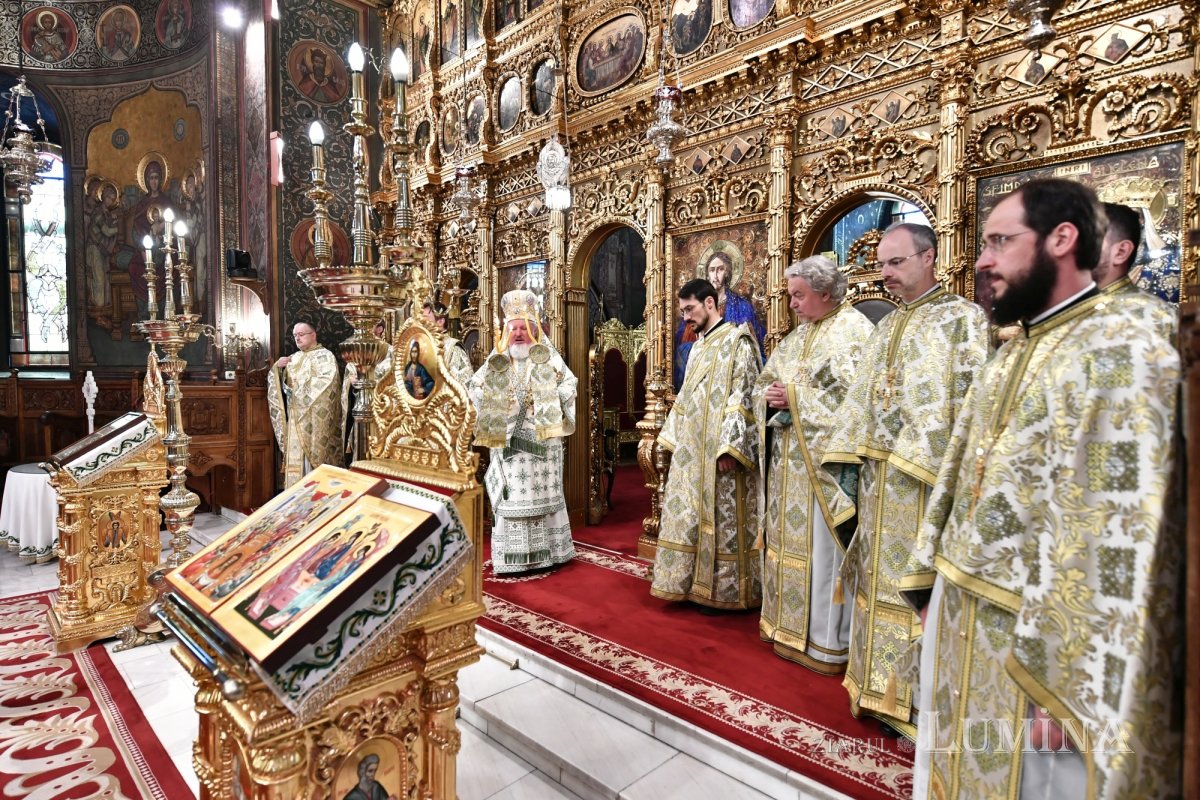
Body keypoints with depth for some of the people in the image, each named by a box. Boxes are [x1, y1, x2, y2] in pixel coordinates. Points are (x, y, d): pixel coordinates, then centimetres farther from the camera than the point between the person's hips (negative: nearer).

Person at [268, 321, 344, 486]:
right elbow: (275, 382, 18)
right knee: (295, 458, 6)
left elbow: (327, 381, -19)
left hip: (314, 418, -6)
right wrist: (277, 367, -2)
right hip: (295, 417, 7)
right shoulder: (293, 358, 18)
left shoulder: (324, 356, -4)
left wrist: (298, 391, -15)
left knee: (313, 456, -7)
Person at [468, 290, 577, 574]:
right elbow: (473, 385, 14)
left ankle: (546, 550, 15)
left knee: (542, 491, 6)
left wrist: (551, 403, -13)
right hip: (508, 439, 1)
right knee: (512, 494, 1)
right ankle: (513, 556, 7)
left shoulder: (548, 356, 3)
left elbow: (569, 382, -1)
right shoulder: (497, 360, 8)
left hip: (542, 437, -1)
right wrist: (492, 407, 1)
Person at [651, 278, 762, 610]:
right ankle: (694, 583, 22)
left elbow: (742, 396, -16)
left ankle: (721, 589, 12)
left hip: (720, 450, -8)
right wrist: (673, 437, 16)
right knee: (690, 516, 11)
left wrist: (727, 446, -22)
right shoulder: (699, 346, 17)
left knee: (721, 518, 0)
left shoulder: (737, 340, -8)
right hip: (693, 449, 8)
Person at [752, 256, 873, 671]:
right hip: (788, 460, 8)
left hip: (824, 459, -8)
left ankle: (827, 641, 11)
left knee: (820, 547, -2)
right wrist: (770, 396, -4)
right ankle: (789, 624, 27)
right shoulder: (797, 335, 17)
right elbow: (763, 383, 18)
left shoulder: (854, 331, -7)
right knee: (787, 539, 13)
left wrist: (794, 398, -17)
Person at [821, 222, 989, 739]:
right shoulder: (886, 328, 16)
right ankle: (886, 694, 27)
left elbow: (973, 402, -14)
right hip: (879, 479, 7)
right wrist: (849, 458, 9)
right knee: (883, 580, 13)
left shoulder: (963, 319, -5)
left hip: (926, 480, -7)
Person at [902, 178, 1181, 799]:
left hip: (1033, 647, -8)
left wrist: (1064, 683, -21)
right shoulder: (1011, 356, 10)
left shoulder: (1123, 354, -17)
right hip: (964, 626, 8)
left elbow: (1123, 537, -23)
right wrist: (931, 583, 14)